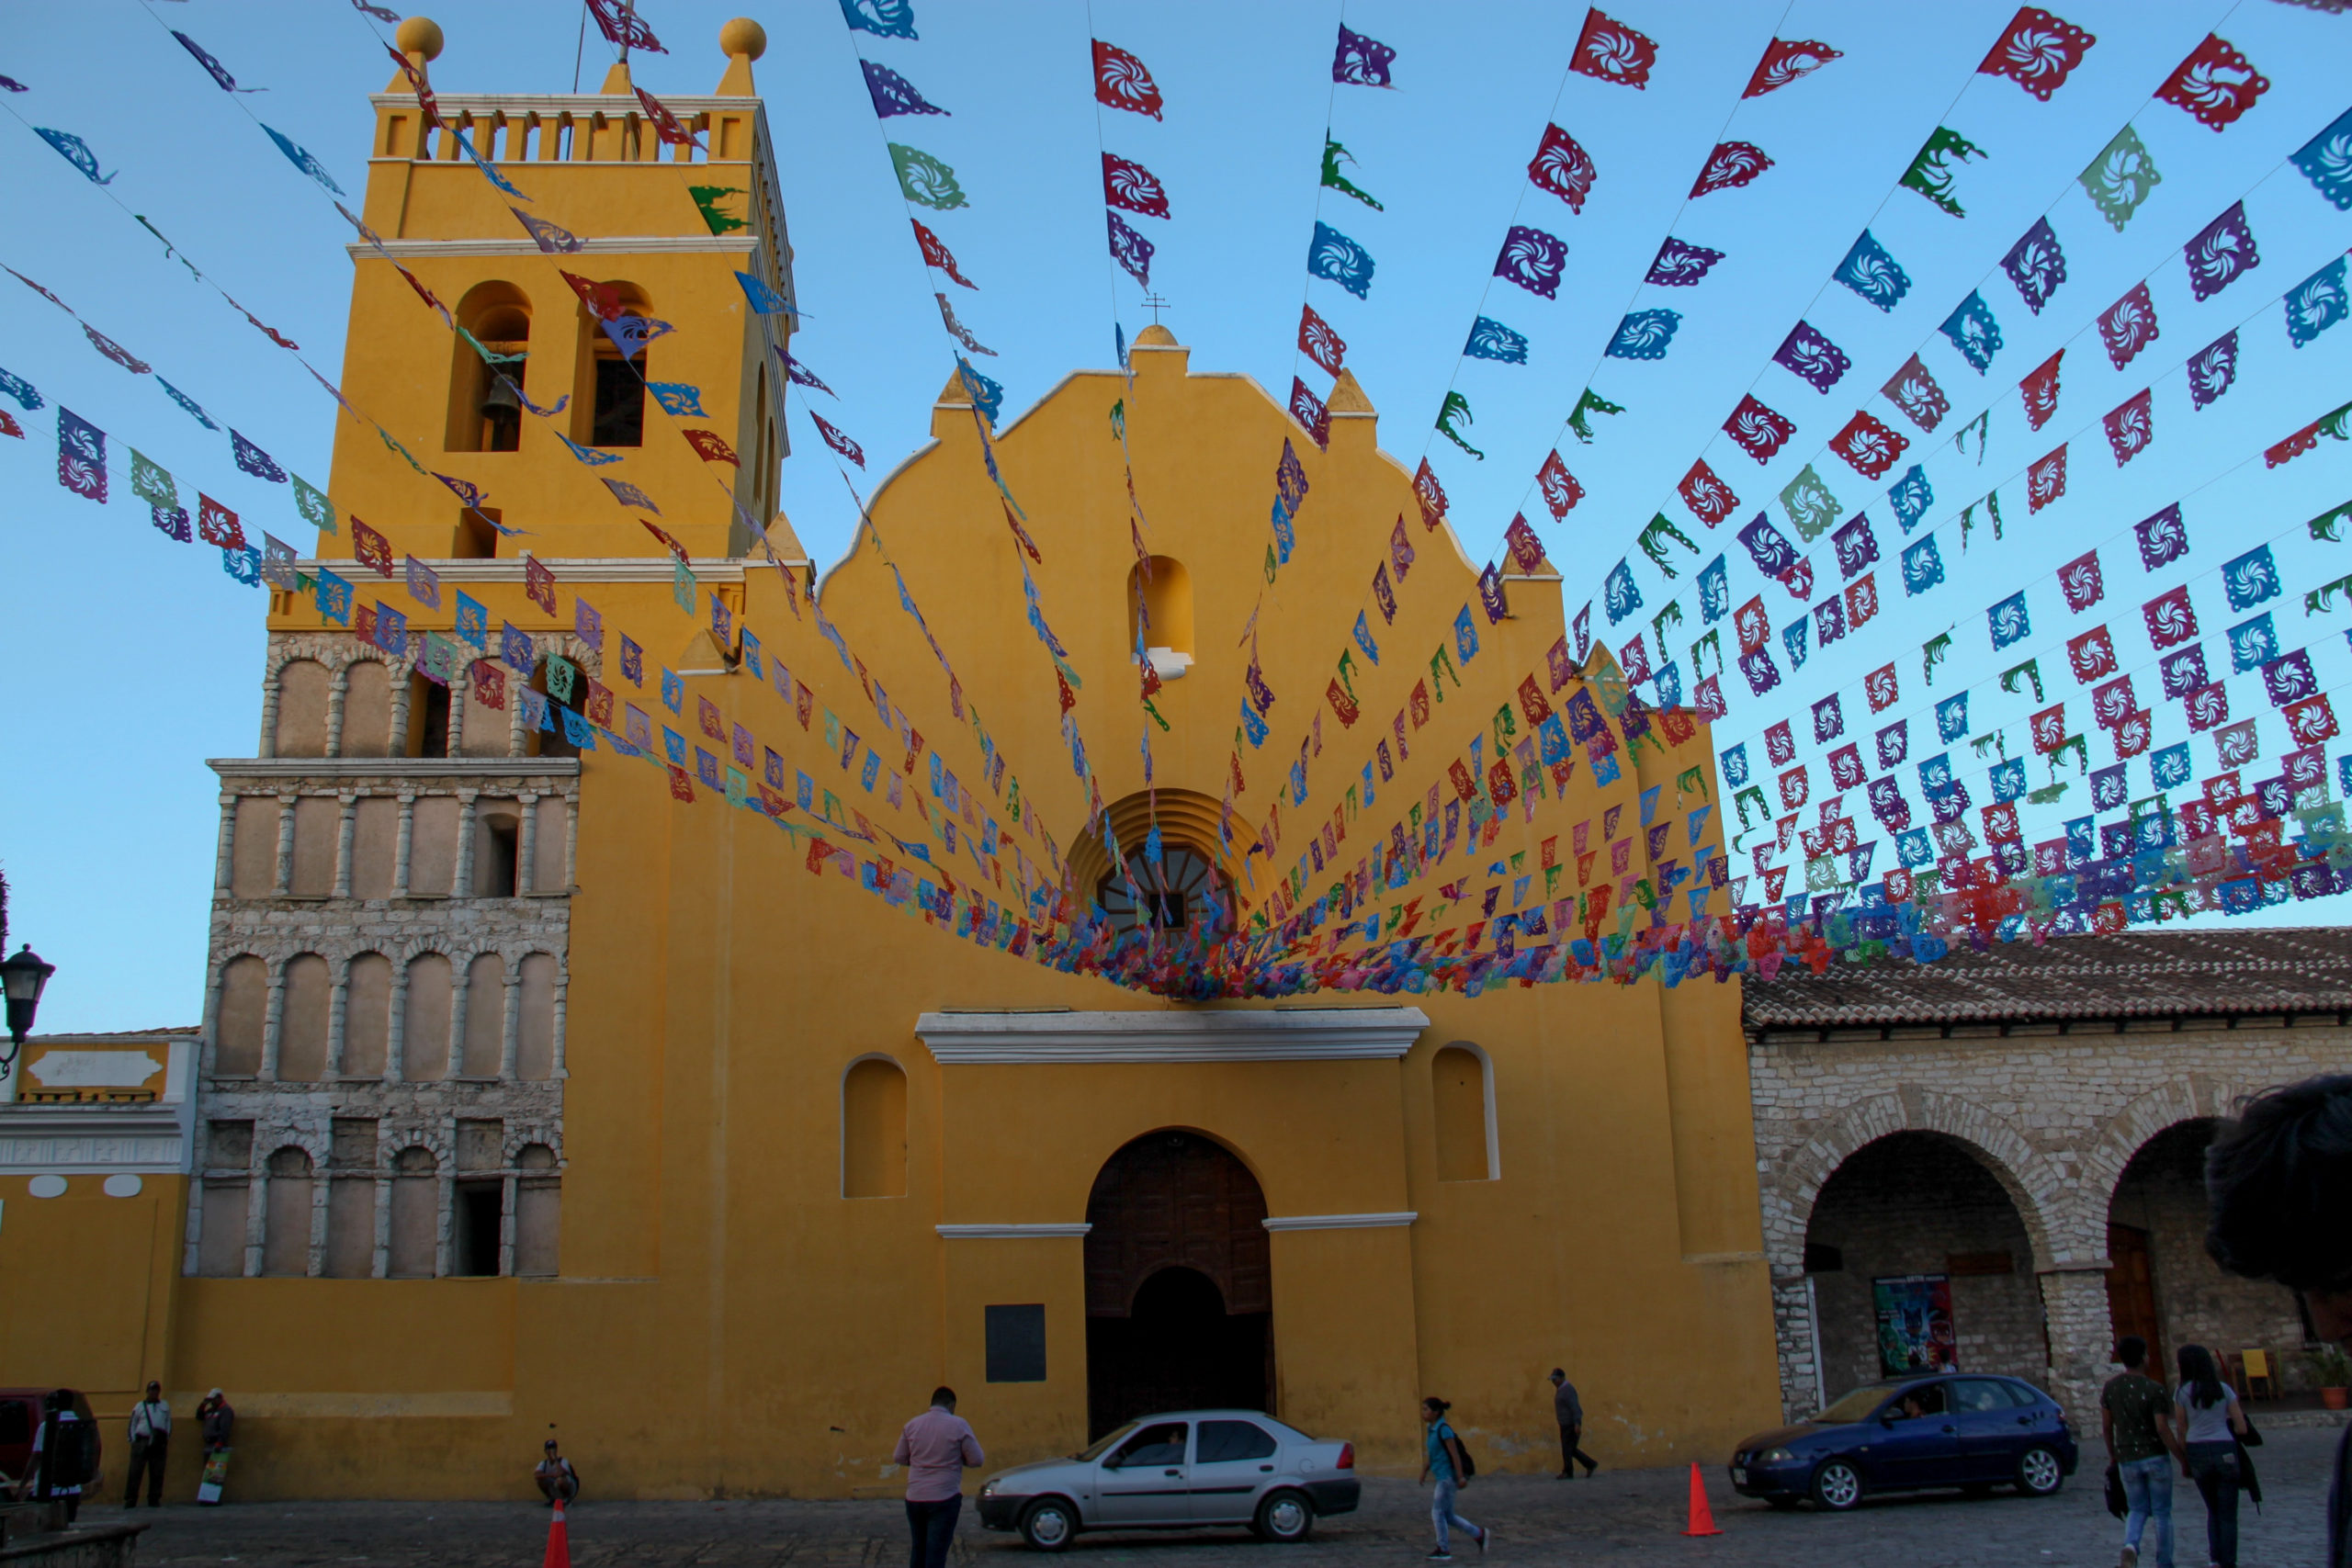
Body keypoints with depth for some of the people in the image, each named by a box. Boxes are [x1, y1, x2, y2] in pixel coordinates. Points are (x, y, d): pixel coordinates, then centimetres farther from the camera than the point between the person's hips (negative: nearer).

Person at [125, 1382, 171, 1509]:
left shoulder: (165, 1407, 18)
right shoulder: (139, 1406, 12)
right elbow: (132, 1425, 11)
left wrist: (166, 1440, 8)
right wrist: (133, 1440, 0)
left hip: (159, 1444, 2)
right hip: (141, 1441, -1)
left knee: (157, 1473, -1)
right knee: (135, 1472, -7)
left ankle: (154, 1500, 5)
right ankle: (130, 1500, -3)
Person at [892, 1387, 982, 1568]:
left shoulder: (912, 1425, 3)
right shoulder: (959, 1425, -8)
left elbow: (899, 1458, 11)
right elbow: (977, 1460, -6)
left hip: (914, 1498, 4)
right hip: (945, 1498, -4)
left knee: (919, 1549, 19)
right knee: (936, 1553, 0)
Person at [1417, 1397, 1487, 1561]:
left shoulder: (1444, 1430, -16)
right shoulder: (1431, 1430, 10)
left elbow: (1455, 1455, -17)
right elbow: (1430, 1455, 18)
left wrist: (1460, 1477, -18)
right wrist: (1424, 1472, 12)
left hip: (1448, 1477, -9)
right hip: (1443, 1478, 9)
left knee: (1437, 1512, -2)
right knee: (1447, 1515, 12)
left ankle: (1444, 1550, 8)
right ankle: (1480, 1535, 21)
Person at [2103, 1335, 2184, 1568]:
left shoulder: (2110, 1387, 0)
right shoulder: (2154, 1389, -14)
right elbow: (2163, 1429, -18)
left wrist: (2112, 1454, 20)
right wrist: (2183, 1459, -8)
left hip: (2127, 1459, 3)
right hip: (2155, 1457, -3)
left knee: (2137, 1510, 14)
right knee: (2162, 1513, 11)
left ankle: (2131, 1545, -14)